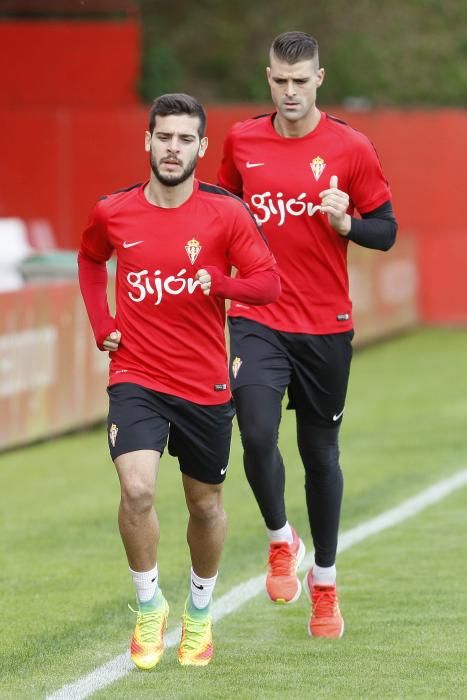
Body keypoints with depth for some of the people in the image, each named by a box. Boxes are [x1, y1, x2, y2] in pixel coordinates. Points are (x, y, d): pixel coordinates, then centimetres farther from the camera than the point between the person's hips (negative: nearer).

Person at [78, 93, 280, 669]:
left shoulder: (225, 213, -7)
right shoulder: (113, 213, -2)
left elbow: (268, 283, -6)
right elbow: (90, 259, 20)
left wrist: (218, 283, -26)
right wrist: (101, 323, 8)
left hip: (206, 385, 0)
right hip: (136, 378, 0)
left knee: (205, 505, 13)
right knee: (136, 491, -21)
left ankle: (200, 612, 37)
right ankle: (149, 605, 0)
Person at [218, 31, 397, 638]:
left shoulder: (350, 148, -4)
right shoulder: (241, 142, 3)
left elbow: (386, 231, 1)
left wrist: (345, 223, -19)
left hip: (326, 326, -1)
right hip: (257, 320, 1)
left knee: (320, 451, 9)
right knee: (257, 435, -19)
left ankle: (324, 583, 24)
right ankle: (280, 540, 9)